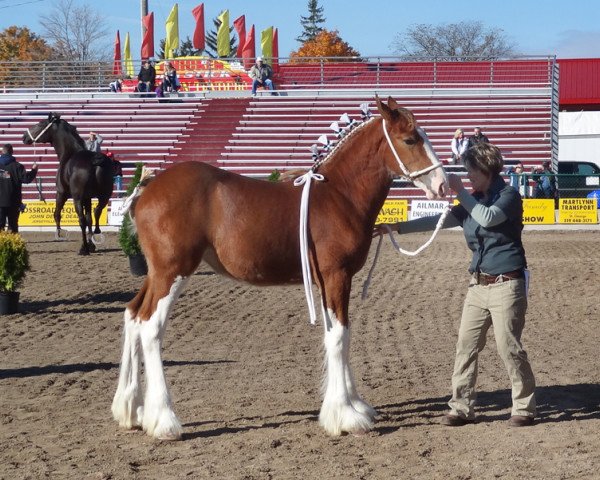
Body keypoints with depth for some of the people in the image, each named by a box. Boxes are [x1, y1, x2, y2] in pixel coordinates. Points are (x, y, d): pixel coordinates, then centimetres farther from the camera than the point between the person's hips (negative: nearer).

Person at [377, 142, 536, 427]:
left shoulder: (509, 196, -7)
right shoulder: (472, 201, 12)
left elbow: (488, 218, -25)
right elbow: (439, 221, 8)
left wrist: (460, 191, -21)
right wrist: (397, 227, 1)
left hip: (506, 285, -7)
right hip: (478, 284, 7)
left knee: (509, 346, -5)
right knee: (466, 346, 4)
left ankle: (524, 408, 6)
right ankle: (461, 407, 9)